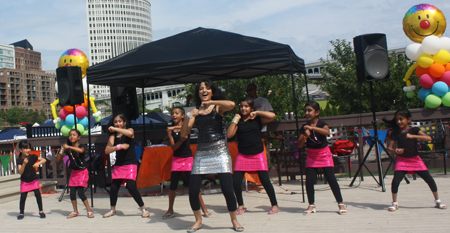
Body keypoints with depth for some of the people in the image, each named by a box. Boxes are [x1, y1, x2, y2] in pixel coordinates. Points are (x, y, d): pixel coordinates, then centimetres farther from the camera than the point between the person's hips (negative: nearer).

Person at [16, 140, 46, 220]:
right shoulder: (19, 160, -11)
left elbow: (44, 160, -5)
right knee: (23, 197, 0)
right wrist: (24, 164, -33)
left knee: (37, 194, -10)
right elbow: (20, 172, -18)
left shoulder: (32, 157, -7)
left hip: (34, 179, 1)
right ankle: (21, 213, 18)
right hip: (24, 181, 0)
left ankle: (41, 211, 3)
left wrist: (38, 163, -24)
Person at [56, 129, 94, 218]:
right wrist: (62, 150, -10)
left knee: (80, 192, -13)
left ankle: (89, 211, -1)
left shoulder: (81, 146, -10)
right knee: (72, 192, 2)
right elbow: (58, 160, 3)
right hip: (74, 172, 5)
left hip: (82, 172, -5)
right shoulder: (68, 150, 3)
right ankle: (75, 211, 18)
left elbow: (81, 150, -36)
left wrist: (69, 147, -35)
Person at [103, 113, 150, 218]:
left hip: (130, 163, -4)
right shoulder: (113, 135, 7)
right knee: (113, 187, 3)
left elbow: (130, 133, -28)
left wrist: (115, 129, -20)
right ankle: (112, 210, 25)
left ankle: (144, 209, -2)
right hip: (118, 164, 4)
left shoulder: (129, 130, 0)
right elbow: (107, 150, -4)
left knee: (131, 187, -15)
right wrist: (119, 146, -19)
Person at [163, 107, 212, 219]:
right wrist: (181, 139, -21)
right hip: (176, 160, 3)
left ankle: (204, 209, 6)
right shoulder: (170, 130, 4)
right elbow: (173, 147, -5)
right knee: (173, 186, 3)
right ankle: (170, 210, 19)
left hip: (188, 159, -2)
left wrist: (174, 127, -28)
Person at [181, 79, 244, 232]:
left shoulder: (218, 106, 3)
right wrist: (188, 117, -12)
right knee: (193, 190, -4)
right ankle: (198, 220, 19)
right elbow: (184, 134, 3)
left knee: (227, 188, -9)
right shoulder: (195, 111, 10)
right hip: (201, 152, 3)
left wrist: (210, 102, -14)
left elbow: (231, 105, -22)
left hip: (219, 150, -3)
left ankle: (234, 220, 14)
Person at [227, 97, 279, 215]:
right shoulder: (238, 121, 5)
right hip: (242, 155, 2)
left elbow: (272, 116, -14)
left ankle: (274, 205, 14)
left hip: (257, 155, -2)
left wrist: (257, 113, -8)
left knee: (265, 180, -3)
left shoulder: (257, 119, 2)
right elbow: (229, 135, -7)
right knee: (236, 181, -4)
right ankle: (241, 205, 16)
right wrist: (235, 120, -7)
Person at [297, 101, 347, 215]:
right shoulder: (304, 127, 1)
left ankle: (340, 203, 7)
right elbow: (299, 145, -1)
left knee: (331, 179, -6)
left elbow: (327, 132, -33)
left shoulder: (322, 124, -9)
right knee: (309, 180, -4)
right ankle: (311, 205, 11)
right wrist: (305, 136, -20)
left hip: (324, 154, -3)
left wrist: (312, 127, -44)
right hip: (311, 155, 3)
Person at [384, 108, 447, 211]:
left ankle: (437, 201, 21)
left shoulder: (414, 130, -4)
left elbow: (429, 138, -18)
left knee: (430, 180, 0)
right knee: (395, 181, -16)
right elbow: (389, 147, -1)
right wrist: (396, 150, -23)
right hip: (402, 160, 0)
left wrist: (413, 136, -27)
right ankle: (394, 203, 3)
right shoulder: (395, 132, -1)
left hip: (415, 159, 0)